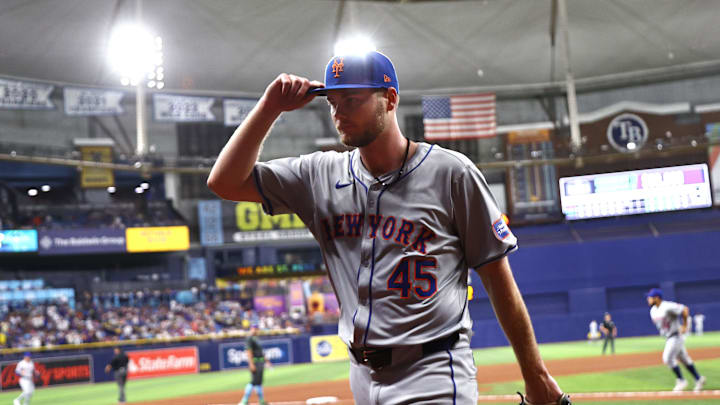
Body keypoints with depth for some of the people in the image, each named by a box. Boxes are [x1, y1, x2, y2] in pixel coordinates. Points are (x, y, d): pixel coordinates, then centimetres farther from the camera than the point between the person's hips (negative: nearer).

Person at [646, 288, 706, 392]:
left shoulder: (668, 307, -22)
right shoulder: (653, 310, 4)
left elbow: (685, 310, -22)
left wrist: (684, 325, -18)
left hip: (676, 336, -8)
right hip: (668, 338, 8)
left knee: (668, 358, -15)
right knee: (684, 359, 13)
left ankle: (681, 381, 0)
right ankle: (698, 379, 23)